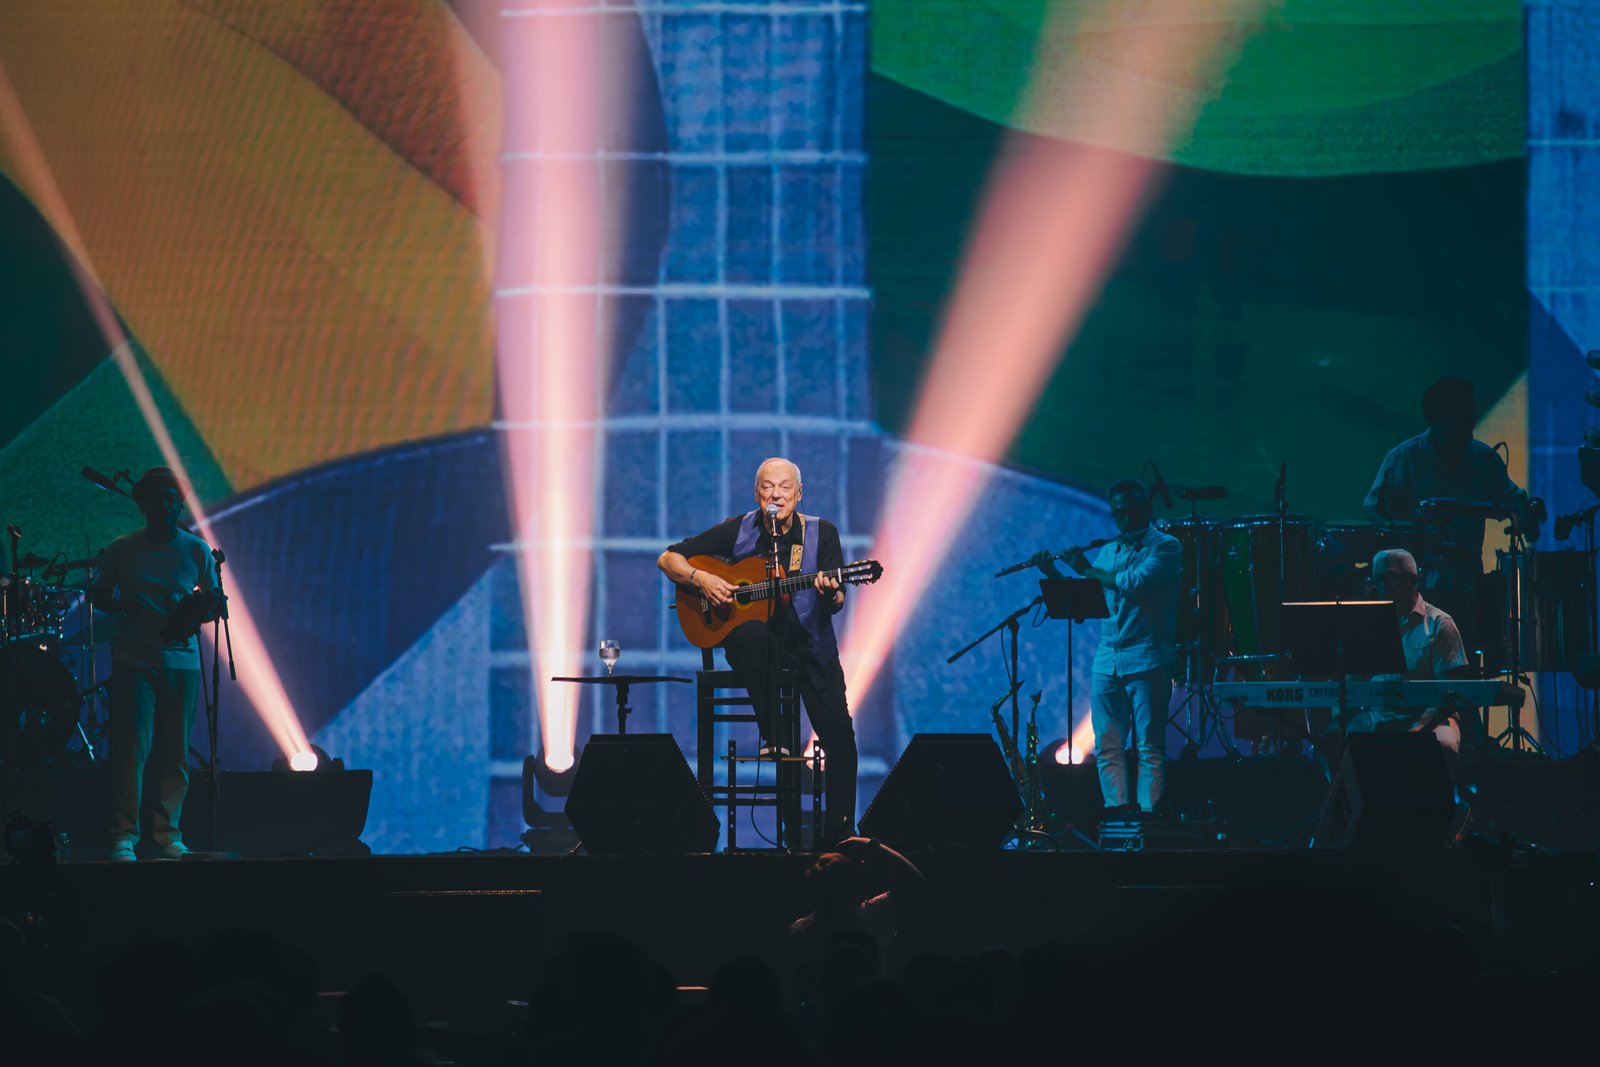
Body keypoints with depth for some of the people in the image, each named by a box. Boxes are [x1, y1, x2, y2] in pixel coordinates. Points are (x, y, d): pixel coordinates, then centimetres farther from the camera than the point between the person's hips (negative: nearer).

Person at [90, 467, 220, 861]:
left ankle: (168, 835, 12)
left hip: (182, 661, 2)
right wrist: (120, 606, -9)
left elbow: (213, 601, 12)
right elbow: (98, 593, 13)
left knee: (175, 752, 4)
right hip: (134, 662, -2)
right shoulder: (122, 550, 3)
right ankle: (123, 837, -11)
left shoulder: (196, 550, 7)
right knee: (131, 747, -11)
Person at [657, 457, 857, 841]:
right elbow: (668, 559, 3)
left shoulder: (821, 534, 0)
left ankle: (841, 832, 0)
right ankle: (771, 736, -27)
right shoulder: (738, 531, 0)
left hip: (809, 644, 1)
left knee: (839, 732, -13)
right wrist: (700, 579, -16)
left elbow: (837, 604, -6)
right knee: (755, 633, -38)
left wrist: (830, 593, -29)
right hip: (750, 643, -1)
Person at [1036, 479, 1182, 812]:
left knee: (1149, 746, -6)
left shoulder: (1166, 547, -1)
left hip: (1146, 659, -6)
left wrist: (1087, 570, -8)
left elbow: (1137, 583, -17)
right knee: (1107, 747, 2)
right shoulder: (1107, 552, 18)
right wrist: (1053, 575, 7)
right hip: (1107, 660, 6)